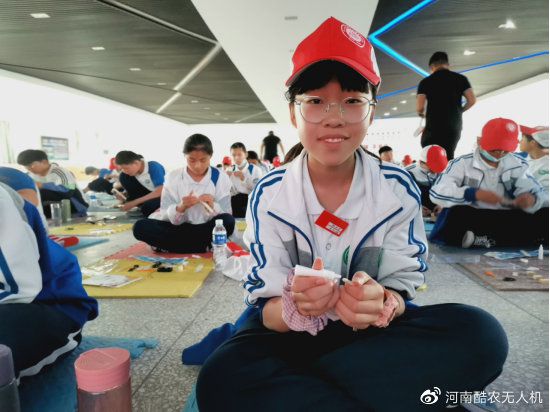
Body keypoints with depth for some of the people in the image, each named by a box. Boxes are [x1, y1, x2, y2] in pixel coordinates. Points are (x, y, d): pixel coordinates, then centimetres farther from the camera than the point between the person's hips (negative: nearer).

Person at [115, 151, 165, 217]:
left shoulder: (154, 167, -26)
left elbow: (160, 191, -31)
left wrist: (134, 202, -31)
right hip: (148, 194, 6)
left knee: (147, 207, -37)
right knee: (123, 178, -11)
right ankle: (142, 205, -8)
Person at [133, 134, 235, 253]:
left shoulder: (220, 178, -4)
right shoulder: (173, 177, -3)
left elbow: (226, 216, -6)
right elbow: (167, 216, -6)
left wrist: (212, 207, -27)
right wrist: (180, 208, -27)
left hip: (207, 229, 0)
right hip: (180, 228, 1)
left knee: (228, 221, -34)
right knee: (140, 227, -22)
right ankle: (203, 247, -21)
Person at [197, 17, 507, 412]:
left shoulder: (399, 189, -6)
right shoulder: (269, 194, -9)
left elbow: (403, 288, -5)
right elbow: (266, 306, -10)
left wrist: (382, 304, -30)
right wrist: (294, 308, -34)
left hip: (374, 332, 2)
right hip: (290, 332, -1)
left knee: (480, 335, -25)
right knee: (223, 378, -32)